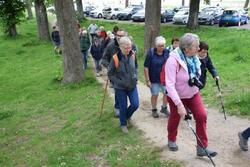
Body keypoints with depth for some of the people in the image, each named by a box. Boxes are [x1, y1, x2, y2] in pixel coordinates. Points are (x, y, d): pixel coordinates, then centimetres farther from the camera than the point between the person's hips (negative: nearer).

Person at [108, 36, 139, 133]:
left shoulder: (132, 55, -8)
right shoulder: (115, 58, -21)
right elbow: (110, 75, -12)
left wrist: (135, 76, 1)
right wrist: (120, 82, -19)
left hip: (132, 85, 4)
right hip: (120, 87, -4)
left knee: (135, 104, 2)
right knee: (123, 107, 8)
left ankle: (128, 116, 36)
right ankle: (123, 124, 33)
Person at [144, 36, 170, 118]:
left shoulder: (167, 52, -6)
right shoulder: (150, 53, -15)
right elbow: (146, 68, -13)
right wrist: (147, 80, -14)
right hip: (154, 79, -3)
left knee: (167, 93, 7)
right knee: (154, 95, 8)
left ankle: (164, 108, 31)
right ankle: (154, 110, 28)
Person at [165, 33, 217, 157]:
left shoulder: (194, 58, -8)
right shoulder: (173, 60, -31)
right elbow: (170, 85, -35)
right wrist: (179, 104, -39)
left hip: (193, 94, 5)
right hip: (177, 96, -5)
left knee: (202, 116, -8)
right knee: (175, 119, 14)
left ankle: (202, 147, 4)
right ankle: (171, 140, 44)